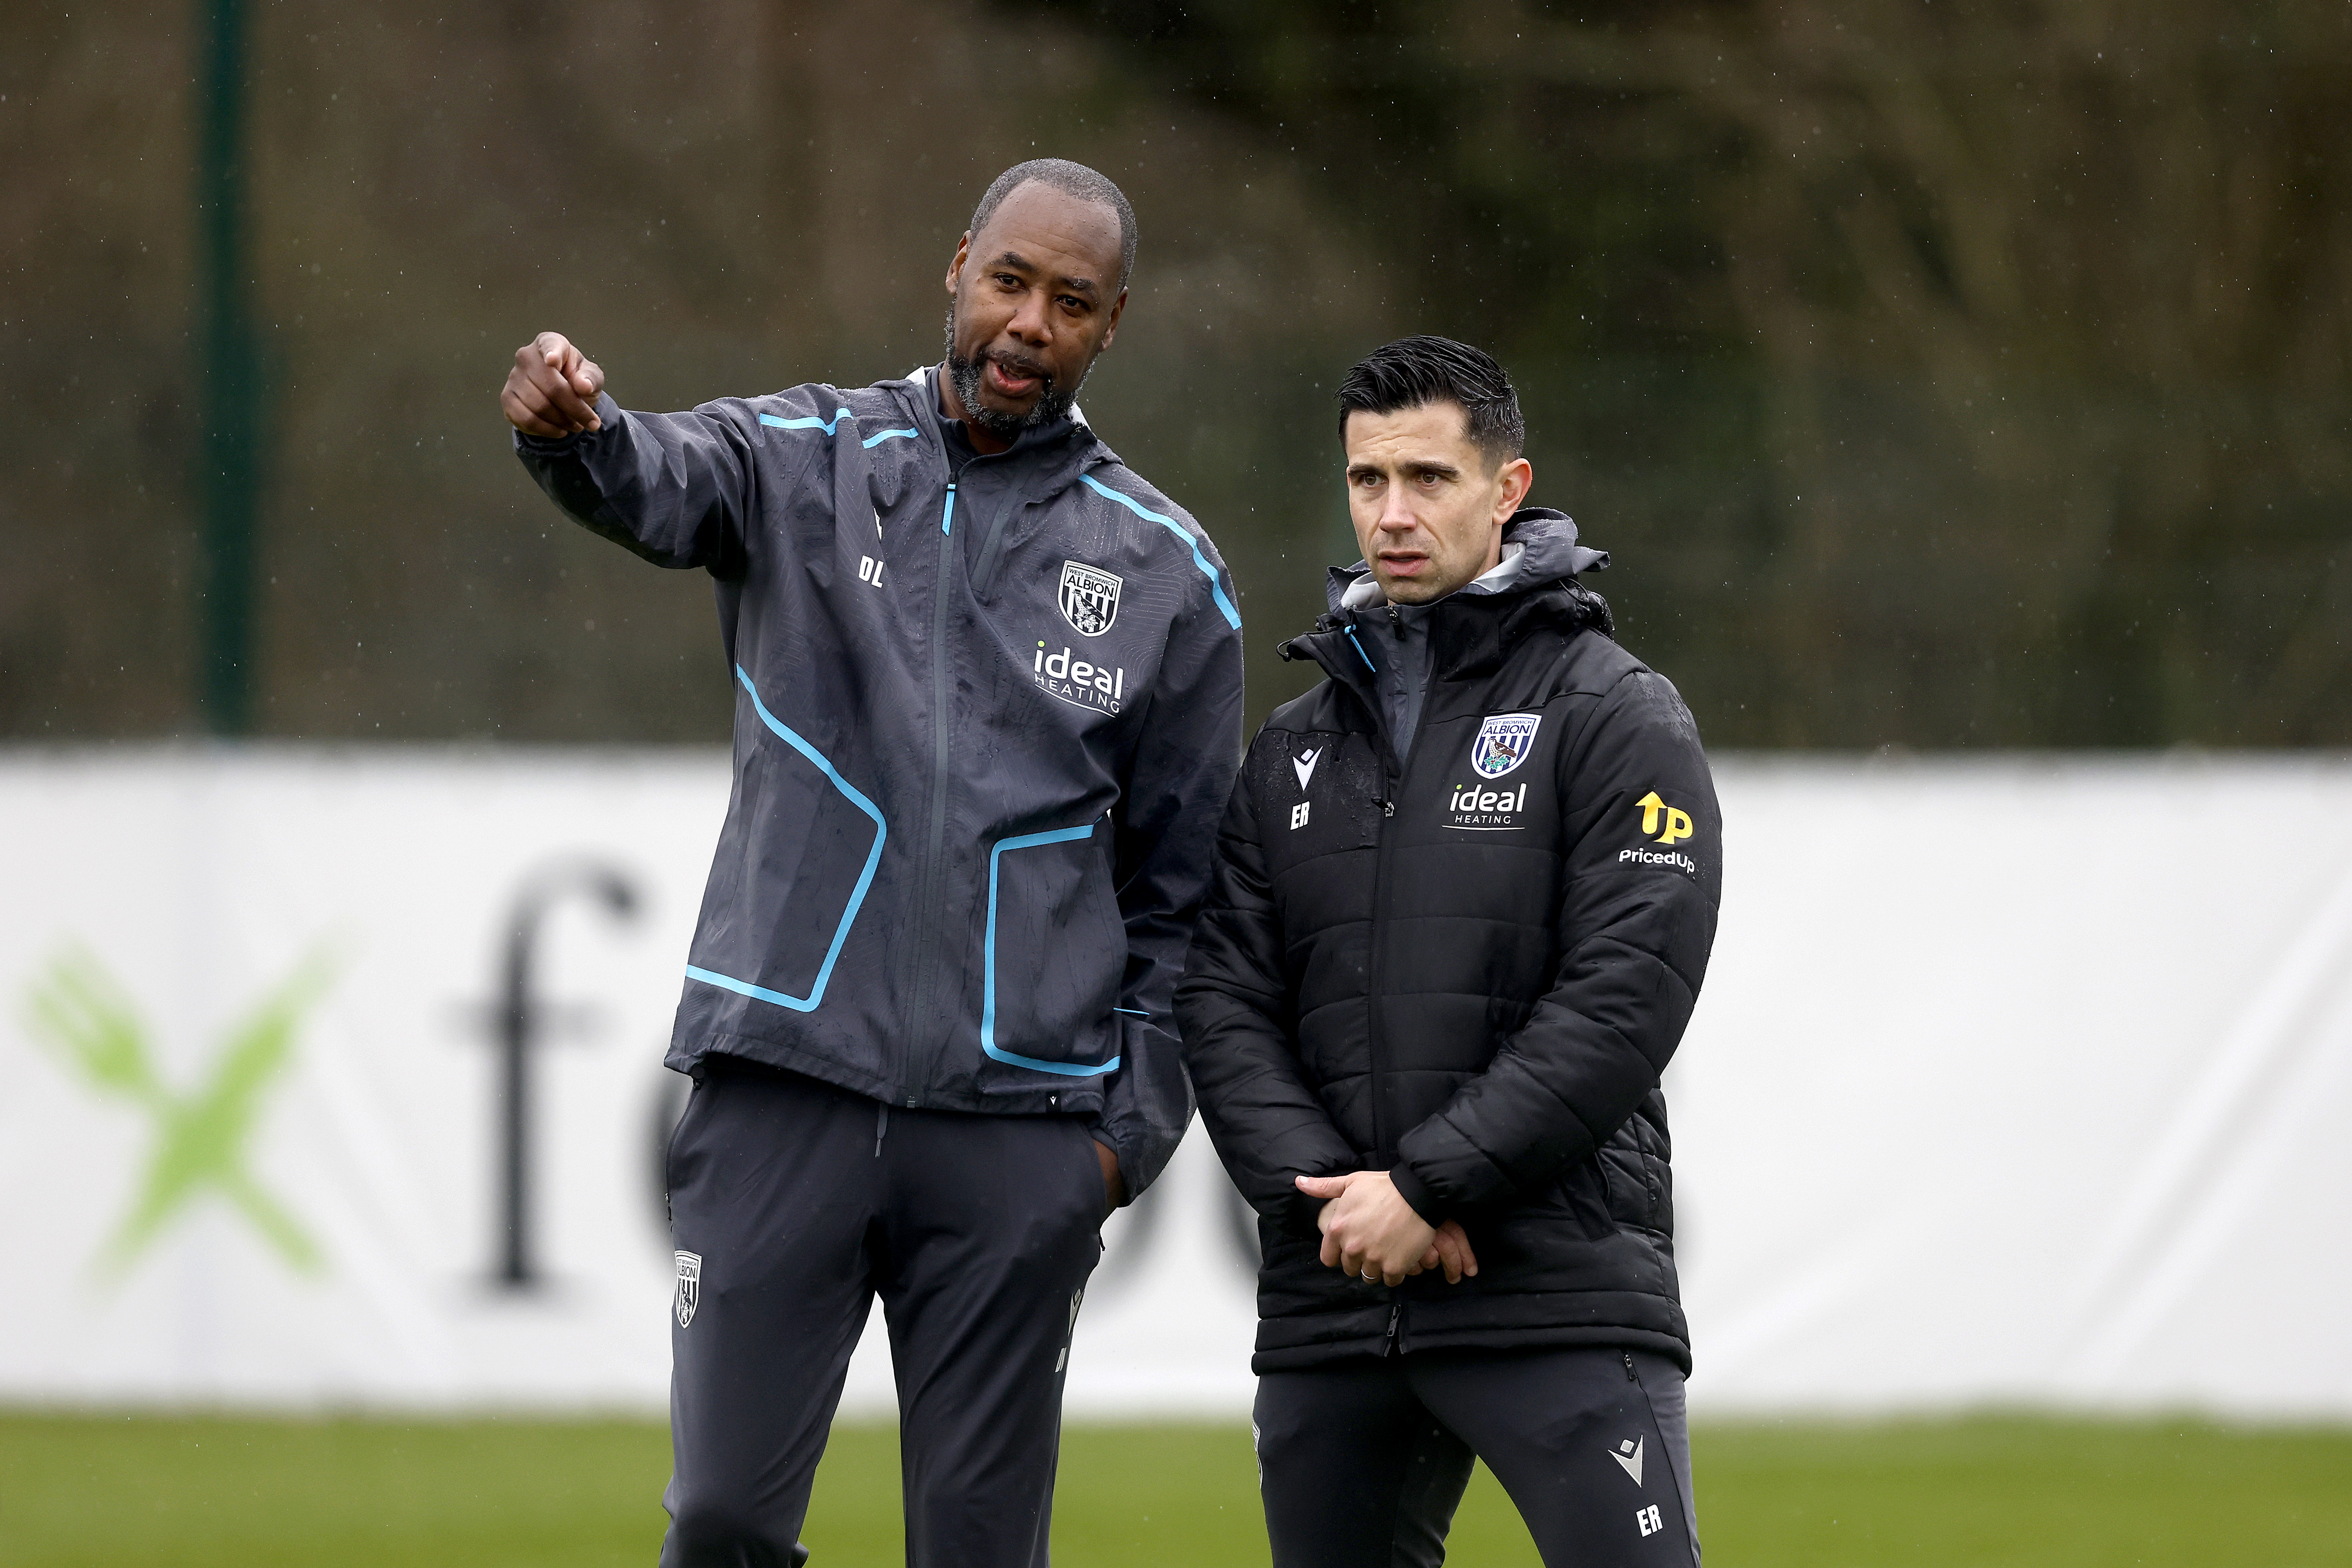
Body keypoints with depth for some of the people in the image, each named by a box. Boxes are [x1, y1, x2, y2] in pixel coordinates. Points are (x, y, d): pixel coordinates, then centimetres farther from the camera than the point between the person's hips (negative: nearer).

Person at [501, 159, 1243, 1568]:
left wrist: (1134, 1128, 2)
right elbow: (666, 486, -17)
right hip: (785, 1087, -1)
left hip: (1017, 1133, 1)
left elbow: (1182, 887, 11)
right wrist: (575, 432, -41)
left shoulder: (1169, 573, 9)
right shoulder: (811, 462, 6)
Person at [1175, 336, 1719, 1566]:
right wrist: (1325, 1188, -9)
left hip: (1558, 1286, -5)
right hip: (1326, 1306, 6)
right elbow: (1223, 999, 8)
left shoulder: (1614, 717, 0)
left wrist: (1430, 1186, -15)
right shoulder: (1294, 749, 16)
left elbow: (1625, 999, -10)